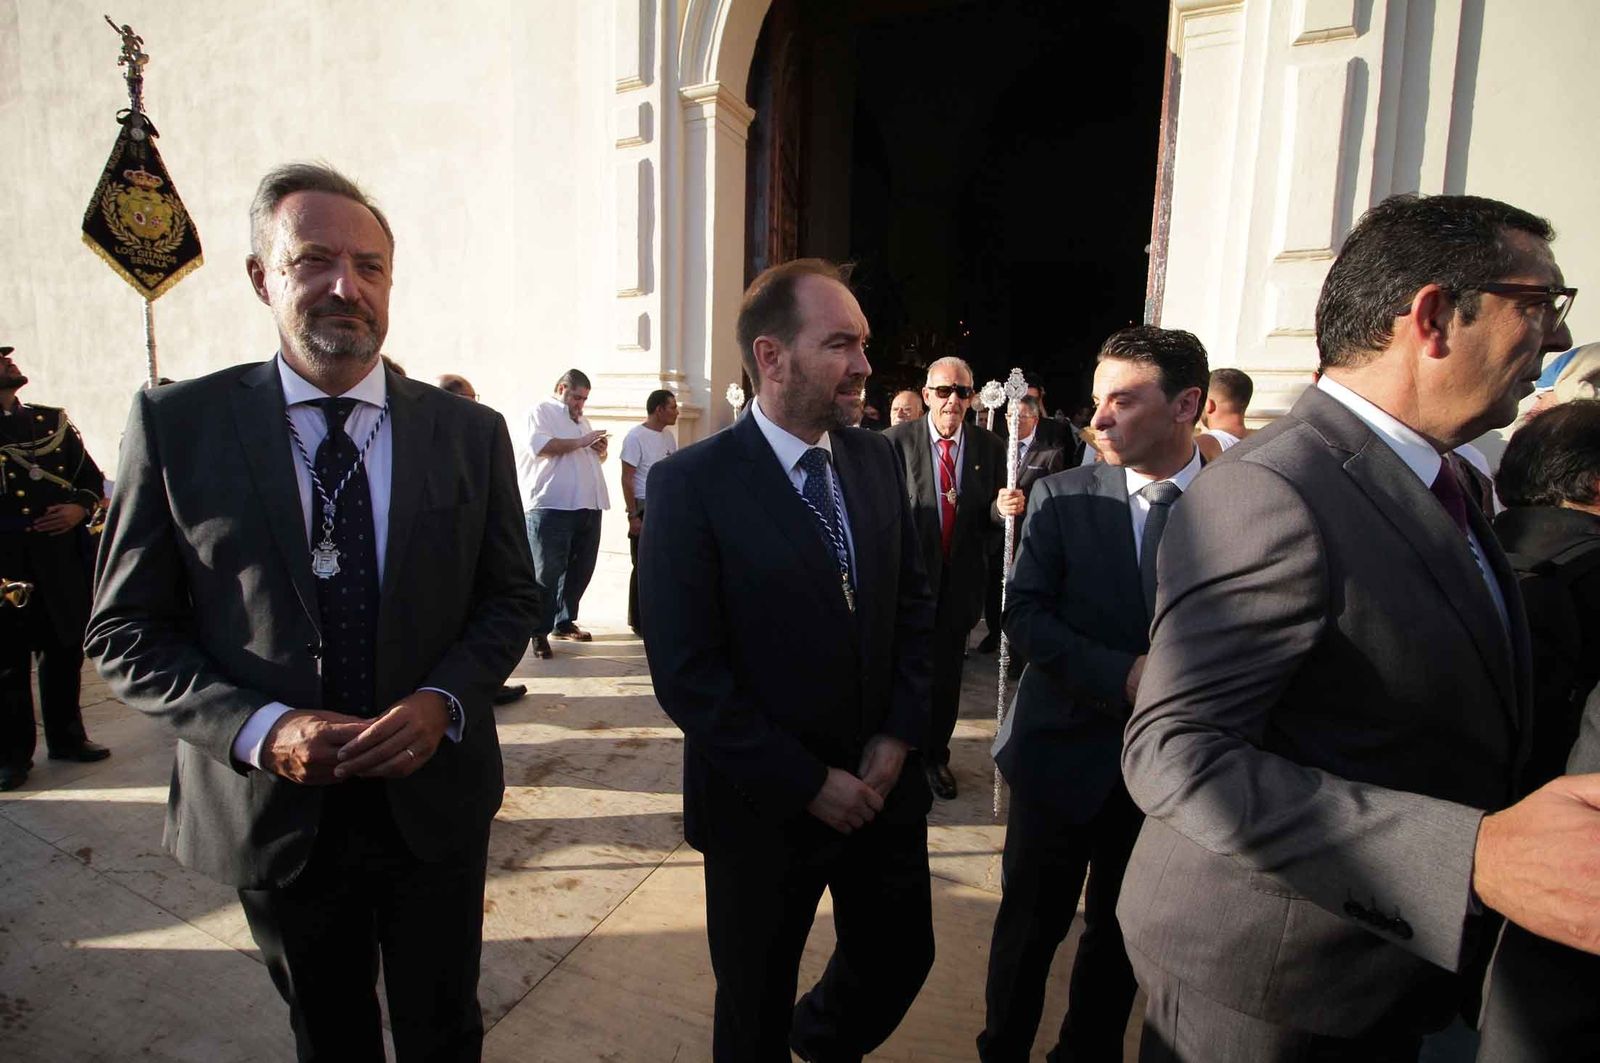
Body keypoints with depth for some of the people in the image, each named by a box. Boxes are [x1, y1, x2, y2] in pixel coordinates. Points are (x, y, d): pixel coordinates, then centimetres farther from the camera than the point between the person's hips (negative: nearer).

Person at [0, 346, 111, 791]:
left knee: (65, 651, 12)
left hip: (60, 560, 3)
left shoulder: (53, 421, 11)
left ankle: (66, 737, 26)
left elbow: (93, 477, 15)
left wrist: (80, 508, -4)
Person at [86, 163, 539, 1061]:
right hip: (273, 810, 0)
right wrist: (262, 730, -19)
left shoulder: (470, 432, -5)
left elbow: (510, 599, 1)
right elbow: (126, 629, -4)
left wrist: (443, 701, -17)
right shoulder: (177, 425, -7)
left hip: (435, 802, 1)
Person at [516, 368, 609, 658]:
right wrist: (579, 442, -15)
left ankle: (564, 622, 25)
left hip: (587, 506, 8)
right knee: (547, 572, -4)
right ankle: (540, 632, 4)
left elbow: (594, 457, 31)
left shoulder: (582, 419, 25)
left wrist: (601, 450, 8)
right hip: (552, 507, -8)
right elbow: (539, 446, -18)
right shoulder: (541, 412, 0)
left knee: (581, 569, 12)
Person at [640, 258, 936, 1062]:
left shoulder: (877, 461, -1)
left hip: (883, 783, 5)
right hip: (767, 805, -4)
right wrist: (809, 783, -16)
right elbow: (686, 673, -19)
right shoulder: (692, 483, -18)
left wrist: (898, 736, -5)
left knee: (900, 960, 22)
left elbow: (914, 604, 5)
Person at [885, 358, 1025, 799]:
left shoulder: (989, 446, 0)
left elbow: (993, 521, 1)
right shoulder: (896, 441, -9)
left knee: (947, 671, 15)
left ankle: (936, 755, 35)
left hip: (961, 579, 3)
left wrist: (1004, 508, -21)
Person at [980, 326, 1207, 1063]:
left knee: (1122, 932, 20)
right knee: (1031, 925, 15)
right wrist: (1124, 676, -22)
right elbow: (1024, 614, -12)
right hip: (1066, 750, -1)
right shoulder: (1062, 496, -8)